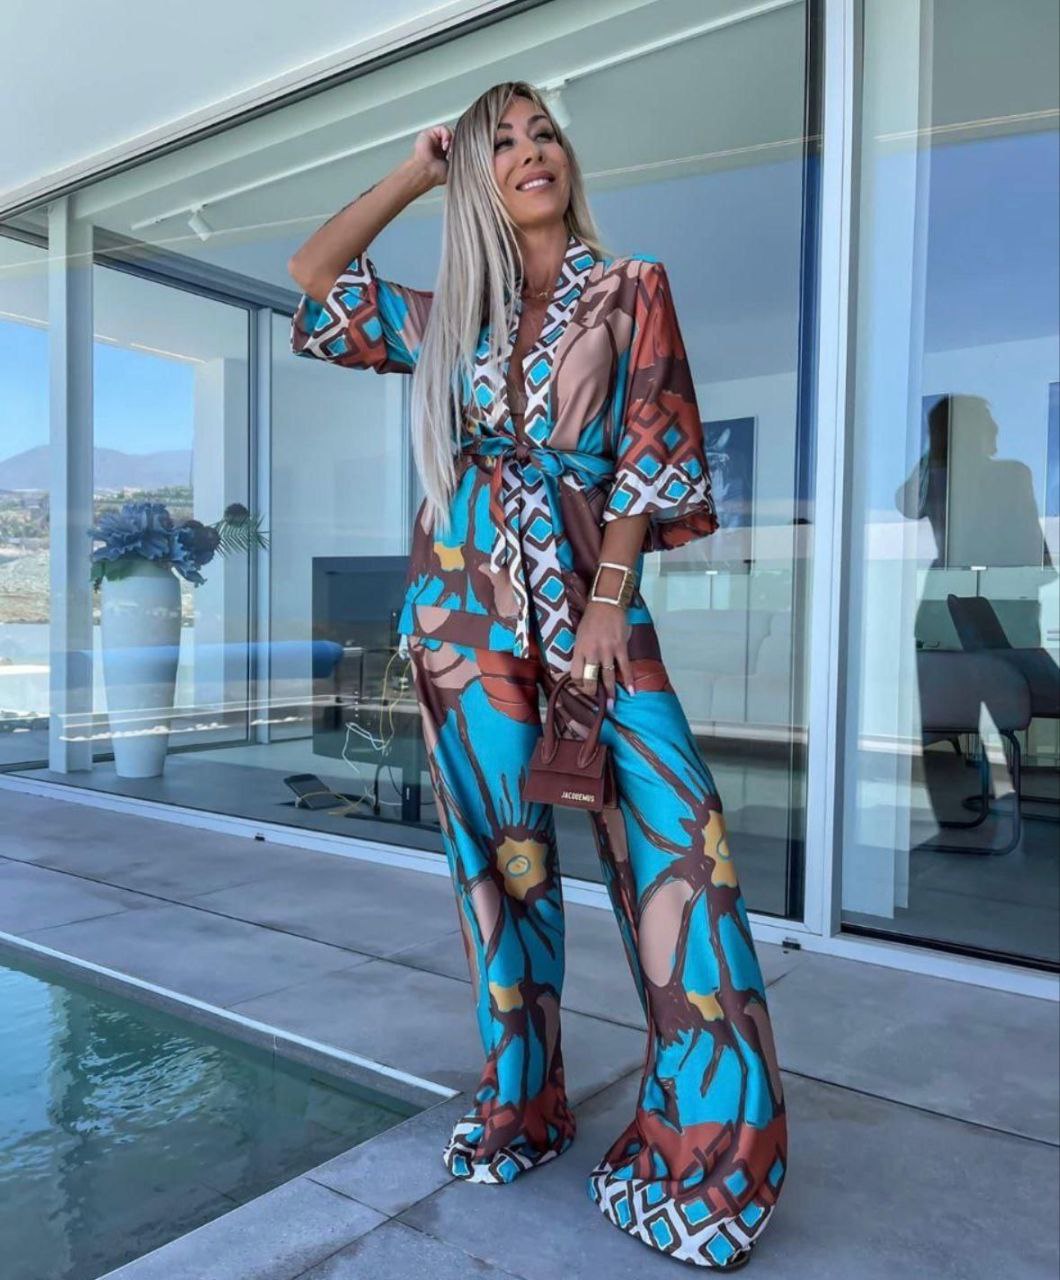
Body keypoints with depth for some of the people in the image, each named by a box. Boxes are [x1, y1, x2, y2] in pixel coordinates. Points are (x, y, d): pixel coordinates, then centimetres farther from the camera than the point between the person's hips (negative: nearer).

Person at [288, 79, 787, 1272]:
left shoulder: (631, 288, 8)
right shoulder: (451, 314, 15)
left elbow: (653, 449, 0)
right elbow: (311, 277, 15)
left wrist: (608, 597, -9)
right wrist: (414, 171, 17)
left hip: (589, 589, -2)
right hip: (466, 597, 3)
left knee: (670, 827, -14)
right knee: (502, 842, 4)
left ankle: (703, 1144, -1)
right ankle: (521, 1103, 20)